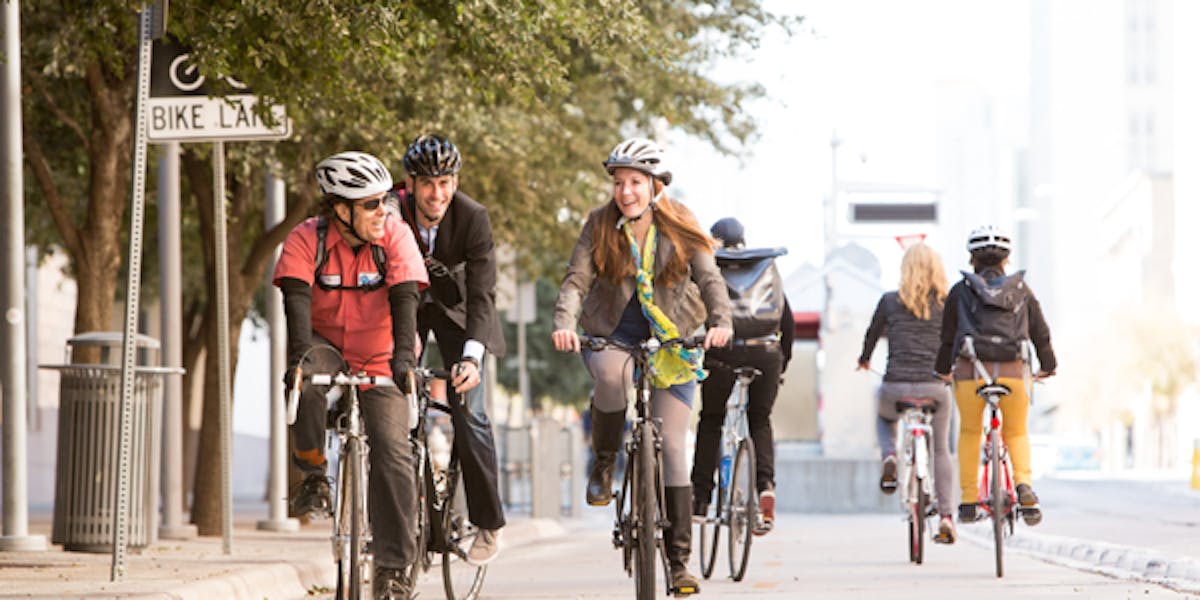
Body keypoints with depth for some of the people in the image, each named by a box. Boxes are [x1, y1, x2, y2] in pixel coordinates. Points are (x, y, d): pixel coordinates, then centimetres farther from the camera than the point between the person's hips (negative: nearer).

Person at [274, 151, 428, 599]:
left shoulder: (394, 236, -15)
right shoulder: (306, 239, -17)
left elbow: (405, 297, -25)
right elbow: (297, 297, -28)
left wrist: (403, 355, -40)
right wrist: (300, 353, -45)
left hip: (380, 359, 1)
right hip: (327, 347, 0)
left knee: (392, 453, -13)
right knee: (304, 378, -37)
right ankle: (314, 477, -20)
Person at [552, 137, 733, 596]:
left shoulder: (680, 228, -4)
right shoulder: (600, 226, -5)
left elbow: (709, 278, -12)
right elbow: (576, 279, -13)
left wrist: (720, 321, -32)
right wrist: (564, 324, -32)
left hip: (672, 338, 0)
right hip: (612, 333, 0)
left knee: (671, 446, -6)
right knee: (611, 375, -38)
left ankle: (679, 559, -2)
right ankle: (603, 463, -10)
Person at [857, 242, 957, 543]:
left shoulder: (890, 301, 3)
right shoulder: (947, 304, 4)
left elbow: (872, 334, 17)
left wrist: (864, 360, 38)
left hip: (896, 386, 0)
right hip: (934, 388, 0)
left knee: (884, 416, 35)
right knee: (940, 450, 19)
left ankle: (889, 457, 5)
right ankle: (946, 516, 8)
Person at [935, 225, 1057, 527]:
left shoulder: (960, 291, 9)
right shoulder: (1021, 290, 12)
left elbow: (948, 336, 14)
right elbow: (1040, 332, 17)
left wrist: (943, 370, 29)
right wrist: (1047, 366, 32)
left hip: (970, 372, -1)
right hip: (1013, 372, 1)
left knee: (969, 433, 18)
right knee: (1016, 433, 18)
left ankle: (969, 502, 15)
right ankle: (1024, 483, -7)